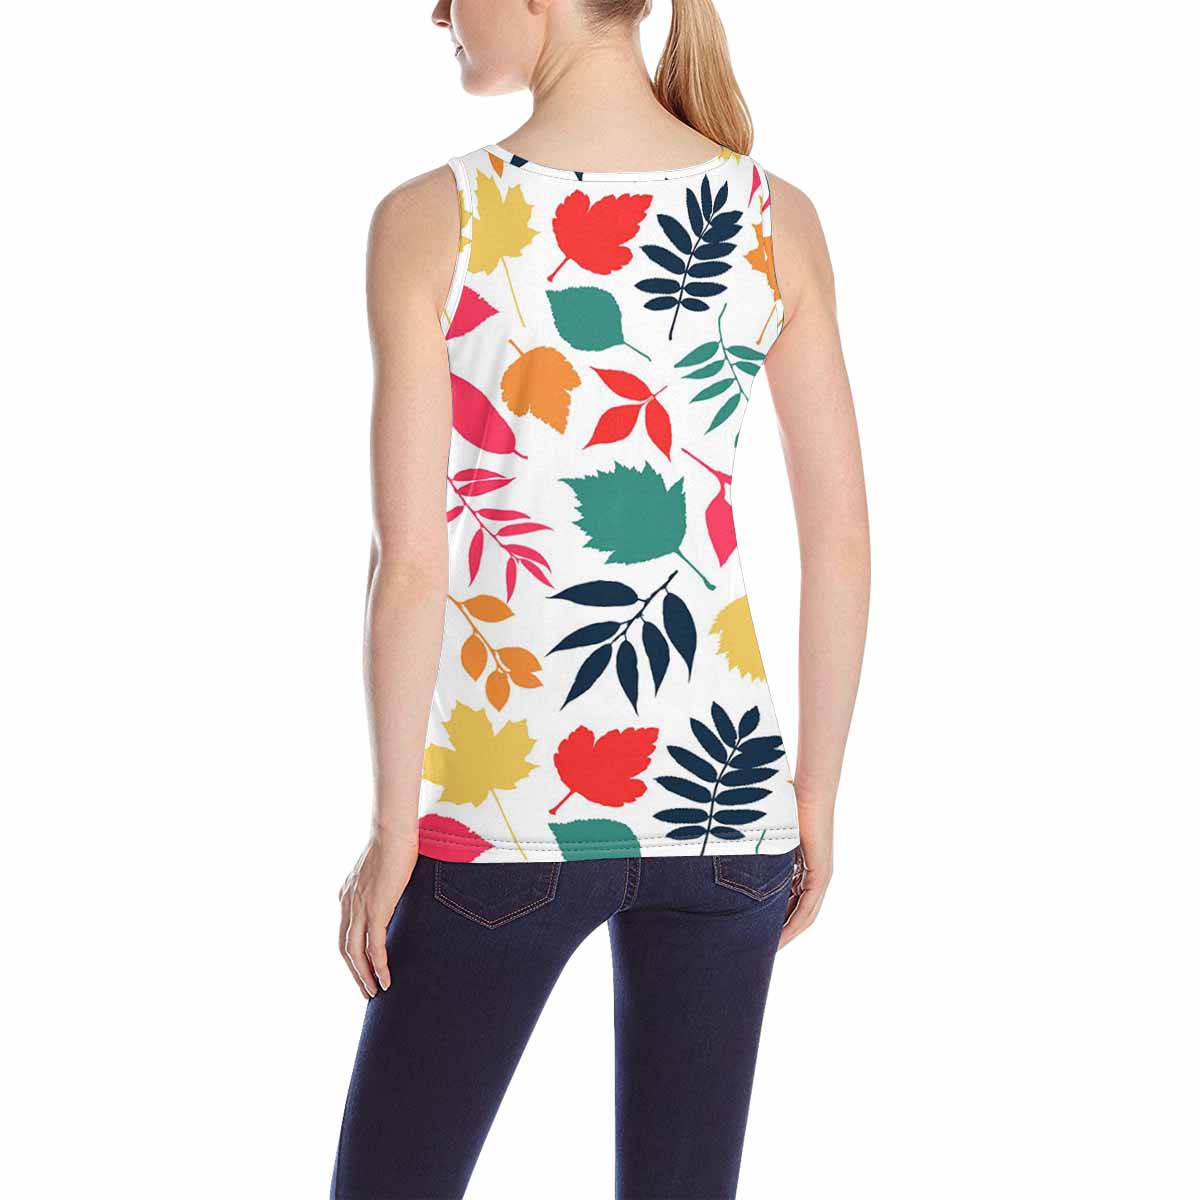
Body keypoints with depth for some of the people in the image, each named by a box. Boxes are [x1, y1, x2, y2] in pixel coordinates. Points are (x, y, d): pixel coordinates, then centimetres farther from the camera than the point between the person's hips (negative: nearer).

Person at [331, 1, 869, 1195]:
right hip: (719, 783, 3)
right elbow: (840, 540, 0)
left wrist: (392, 826, -3)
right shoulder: (777, 219, -2)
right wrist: (818, 794, 10)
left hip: (505, 799, -3)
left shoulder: (430, 223, -12)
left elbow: (409, 564, -13)